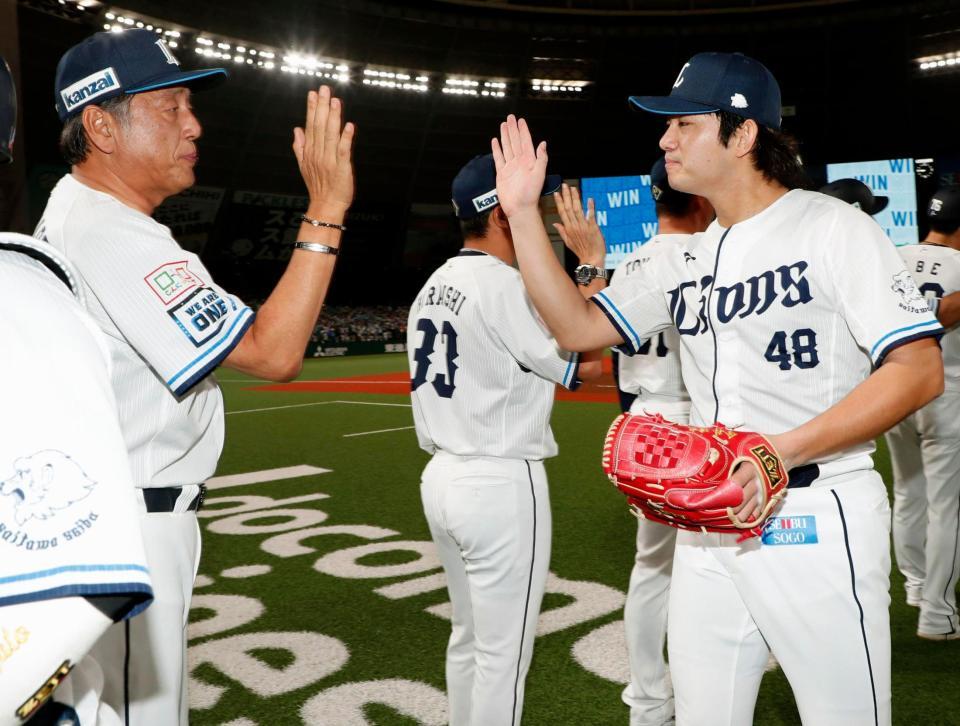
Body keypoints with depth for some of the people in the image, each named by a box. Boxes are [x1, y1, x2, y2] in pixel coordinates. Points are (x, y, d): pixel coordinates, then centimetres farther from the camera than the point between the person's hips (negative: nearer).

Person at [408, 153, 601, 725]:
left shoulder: (433, 288, 11)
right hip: (501, 485, -9)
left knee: (469, 637, 21)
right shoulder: (506, 285, -16)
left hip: (442, 478, 9)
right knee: (504, 654, 3)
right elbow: (587, 366, -11)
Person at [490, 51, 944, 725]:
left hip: (817, 523, -6)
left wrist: (785, 450, -23)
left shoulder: (833, 227, -7)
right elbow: (577, 328, 9)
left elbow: (920, 369, -13)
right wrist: (523, 213, 4)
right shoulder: (686, 262, 12)